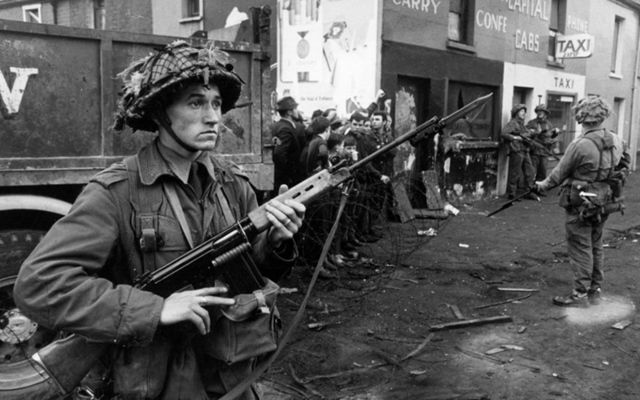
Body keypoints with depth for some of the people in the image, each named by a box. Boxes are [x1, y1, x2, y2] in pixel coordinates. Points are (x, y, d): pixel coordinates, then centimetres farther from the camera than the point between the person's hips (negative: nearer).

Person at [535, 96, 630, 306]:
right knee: (595, 245, 18)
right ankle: (596, 288, 28)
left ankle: (581, 292, 7)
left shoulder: (580, 145, -23)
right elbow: (623, 165, 15)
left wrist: (544, 185, 6)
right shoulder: (615, 141, -1)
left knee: (580, 247, 2)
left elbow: (560, 172, -11)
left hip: (580, 205, -7)